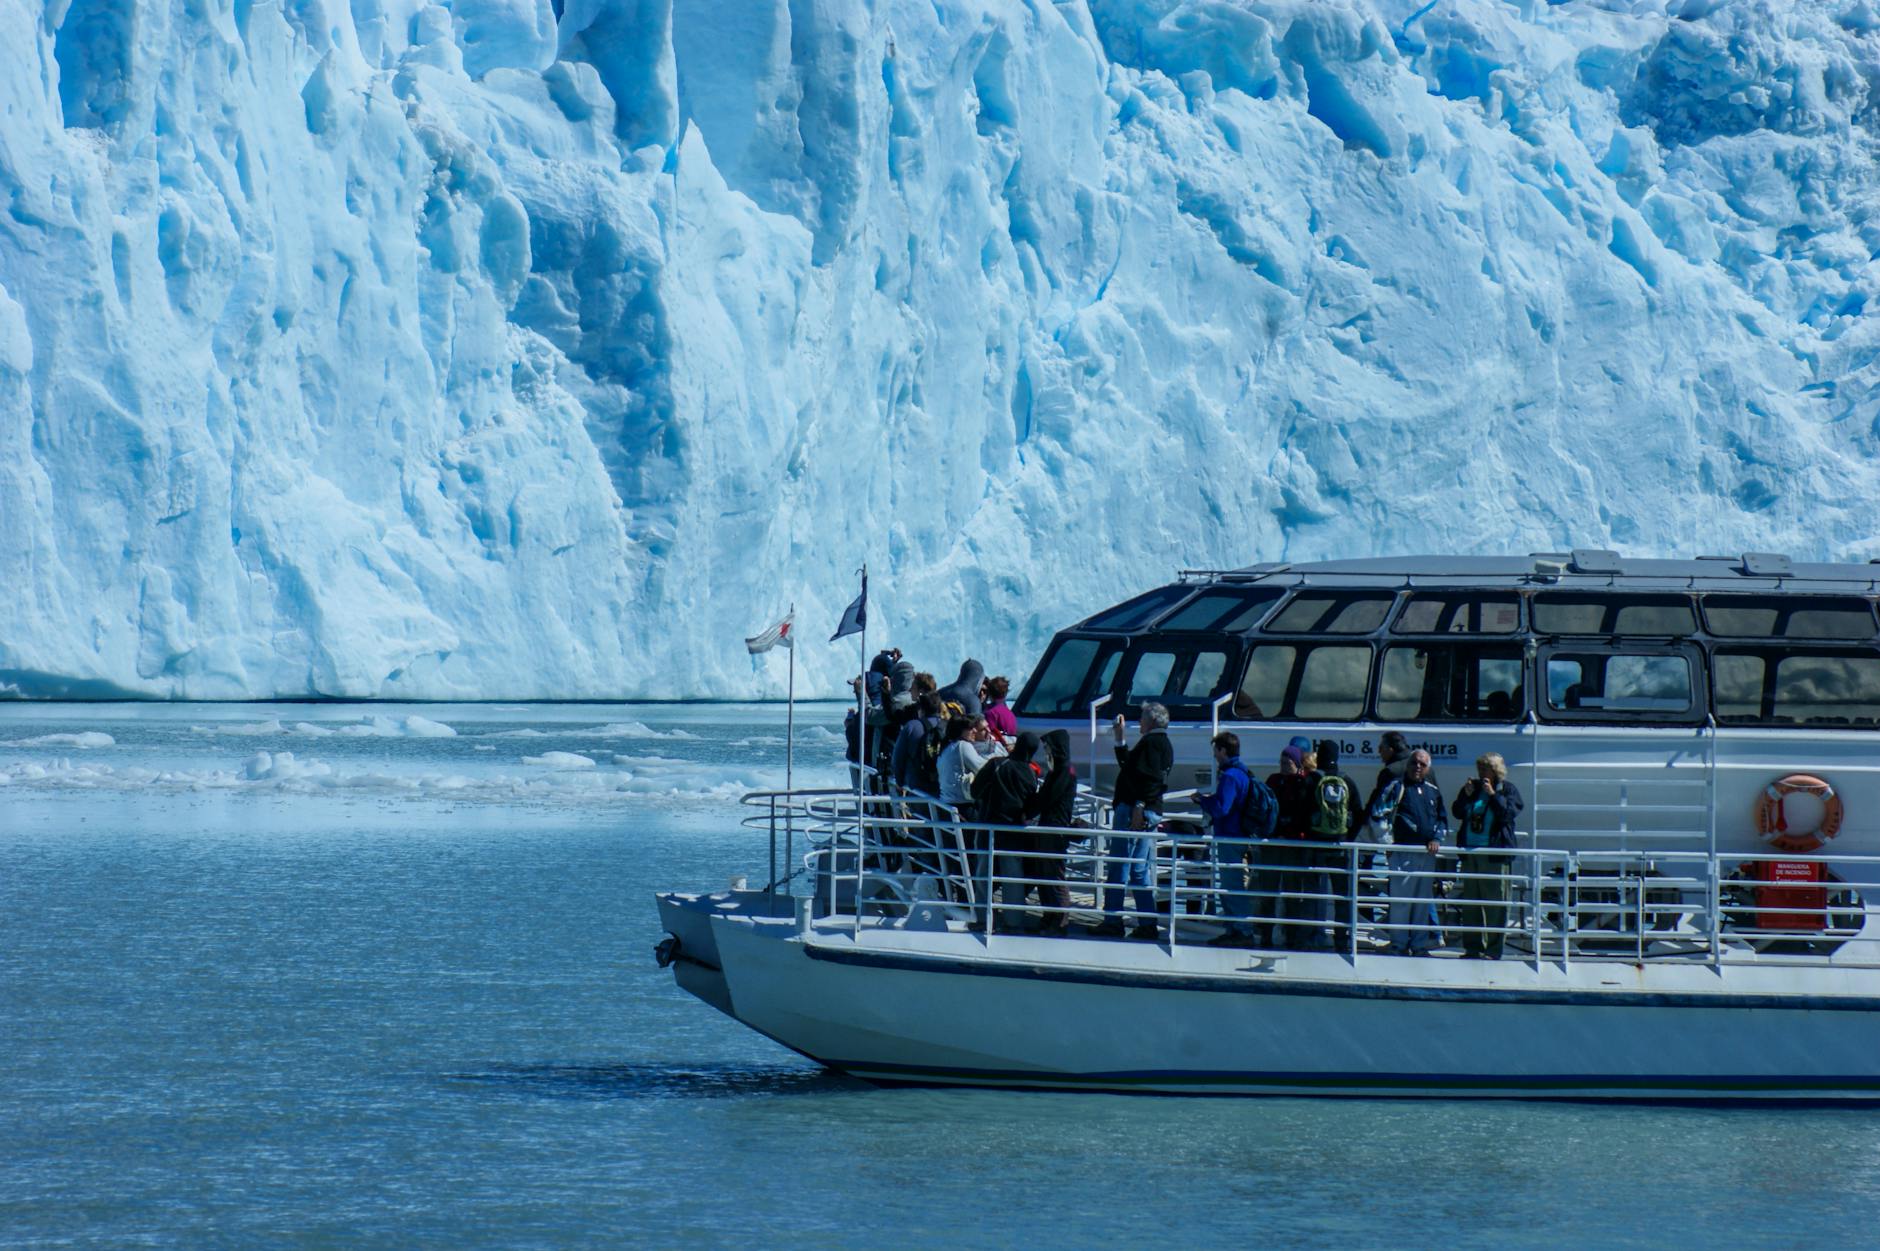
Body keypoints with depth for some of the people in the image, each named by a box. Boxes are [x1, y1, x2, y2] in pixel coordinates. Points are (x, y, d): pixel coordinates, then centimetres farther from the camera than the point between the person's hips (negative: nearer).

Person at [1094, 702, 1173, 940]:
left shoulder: (1151, 743, -10)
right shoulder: (1163, 744, 21)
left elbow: (1147, 776, -23)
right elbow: (1130, 766, 33)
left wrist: (1139, 807, -27)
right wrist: (1119, 739, 35)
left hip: (1133, 809, -10)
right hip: (1151, 813, 10)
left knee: (1118, 867, -6)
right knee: (1141, 869, 11)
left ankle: (1112, 922, -7)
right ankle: (1147, 925, 9)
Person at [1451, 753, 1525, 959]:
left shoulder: (1507, 790, 0)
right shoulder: (1473, 787, 13)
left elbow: (1510, 813, -13)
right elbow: (1457, 812, 12)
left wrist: (1493, 795, -17)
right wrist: (1466, 795, -3)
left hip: (1494, 853, -6)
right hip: (1470, 851, 6)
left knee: (1495, 903, -6)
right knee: (1470, 901, 9)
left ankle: (1493, 948, -2)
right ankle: (1473, 946, 16)